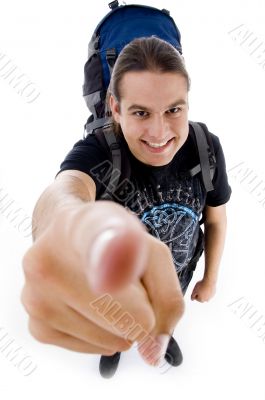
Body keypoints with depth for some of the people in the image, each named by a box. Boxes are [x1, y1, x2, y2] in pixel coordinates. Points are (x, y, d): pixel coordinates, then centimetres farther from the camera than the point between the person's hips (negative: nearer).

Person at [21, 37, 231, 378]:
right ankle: (113, 347, 68)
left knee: (166, 322, 35)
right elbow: (62, 193, -65)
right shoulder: (95, 151, -39)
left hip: (180, 270, 3)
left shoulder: (206, 148, -27)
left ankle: (165, 337, 72)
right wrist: (71, 222, -90)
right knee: (114, 329, 30)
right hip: (120, 274, -2)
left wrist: (211, 278, 4)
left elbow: (216, 219, -8)